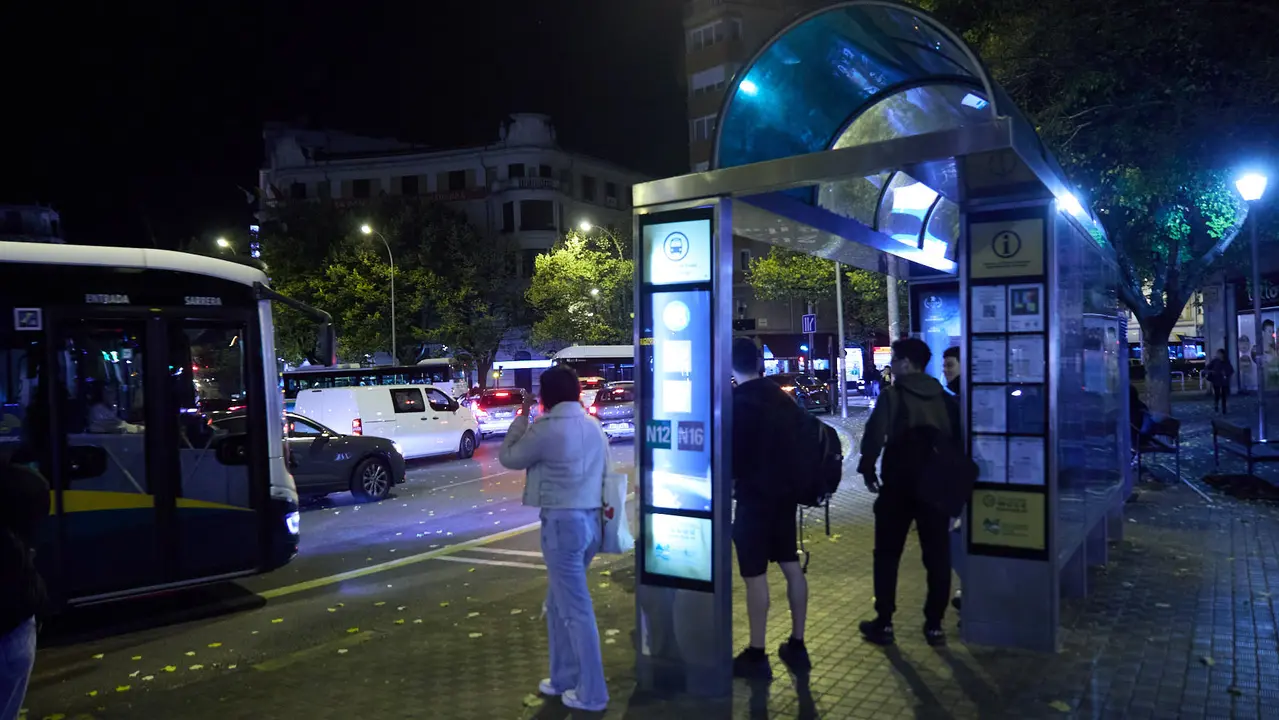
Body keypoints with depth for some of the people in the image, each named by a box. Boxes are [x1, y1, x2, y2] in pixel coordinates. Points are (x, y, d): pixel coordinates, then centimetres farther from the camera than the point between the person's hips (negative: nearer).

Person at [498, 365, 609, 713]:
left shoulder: (546, 428, -12)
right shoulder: (594, 426, 10)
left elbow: (508, 457, 1)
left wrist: (522, 416, 10)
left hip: (563, 522, -8)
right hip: (591, 519, 8)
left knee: (576, 610, 1)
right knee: (559, 604, 21)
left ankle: (591, 693, 11)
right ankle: (564, 677, 31)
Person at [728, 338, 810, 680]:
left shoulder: (734, 401, -10)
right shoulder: (782, 397, 7)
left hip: (754, 496, -6)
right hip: (785, 492, 7)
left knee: (755, 574, -1)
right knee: (791, 566, 13)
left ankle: (756, 655, 4)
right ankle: (797, 646, 21)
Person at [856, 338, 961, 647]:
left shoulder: (894, 396, -8)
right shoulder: (946, 398, 8)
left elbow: (874, 435, -15)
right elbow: (959, 439, 10)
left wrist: (868, 470, -3)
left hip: (899, 485, -4)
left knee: (888, 555, 8)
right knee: (937, 556, 10)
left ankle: (884, 623, 11)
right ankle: (934, 624, 13)